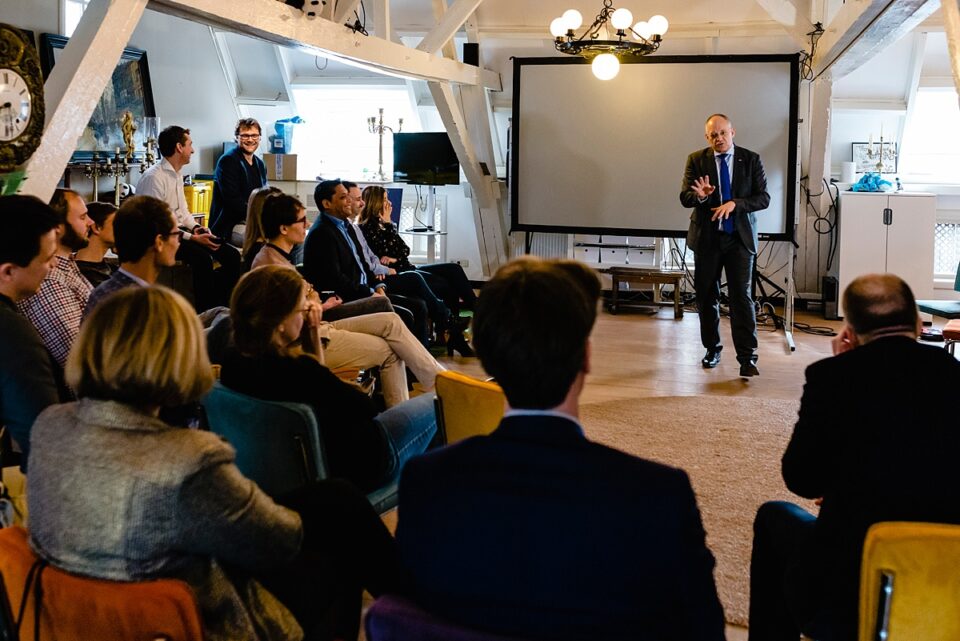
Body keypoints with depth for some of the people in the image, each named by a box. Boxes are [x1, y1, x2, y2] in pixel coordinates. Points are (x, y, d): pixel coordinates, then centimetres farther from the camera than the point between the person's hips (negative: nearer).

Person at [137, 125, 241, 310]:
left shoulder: (177, 175, 14)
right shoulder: (154, 177, -15)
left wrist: (195, 227, 1)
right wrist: (192, 238, -21)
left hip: (179, 231, 9)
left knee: (231, 256, -7)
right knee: (202, 257, -32)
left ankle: (219, 307, -1)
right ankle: (205, 312, -20)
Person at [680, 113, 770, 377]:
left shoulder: (751, 160, 2)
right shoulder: (696, 160, 4)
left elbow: (763, 198, -3)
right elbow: (684, 197, -3)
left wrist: (734, 203, -20)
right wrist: (700, 195, -26)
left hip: (740, 237, -2)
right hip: (706, 237, 2)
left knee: (742, 296, -8)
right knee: (706, 297, 9)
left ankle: (747, 357, -6)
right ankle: (712, 349, 25)